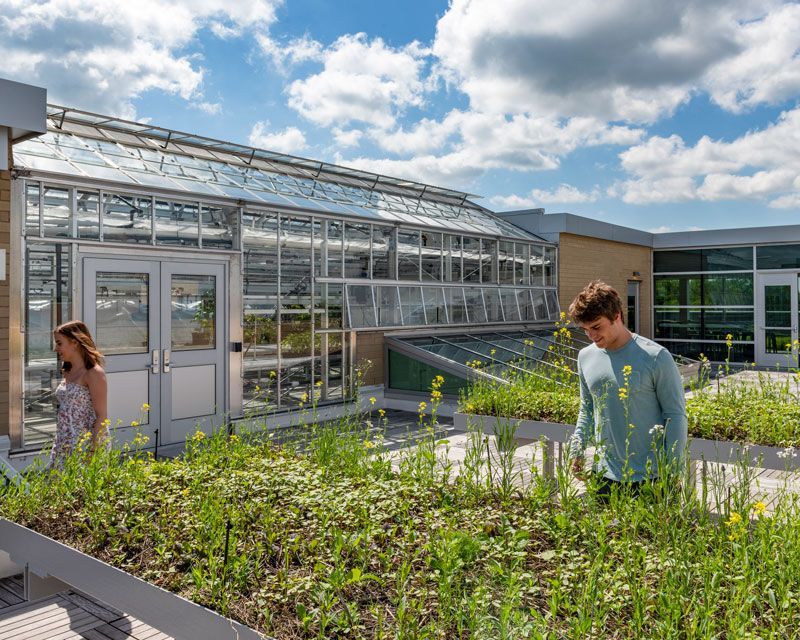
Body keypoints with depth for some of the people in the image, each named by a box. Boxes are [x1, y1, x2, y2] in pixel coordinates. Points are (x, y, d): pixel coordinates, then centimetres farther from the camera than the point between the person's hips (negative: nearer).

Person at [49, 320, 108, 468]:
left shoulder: (93, 373, -13)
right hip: (64, 446, 8)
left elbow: (102, 416, -15)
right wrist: (60, 444, 16)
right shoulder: (68, 372, 11)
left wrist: (93, 451, -19)